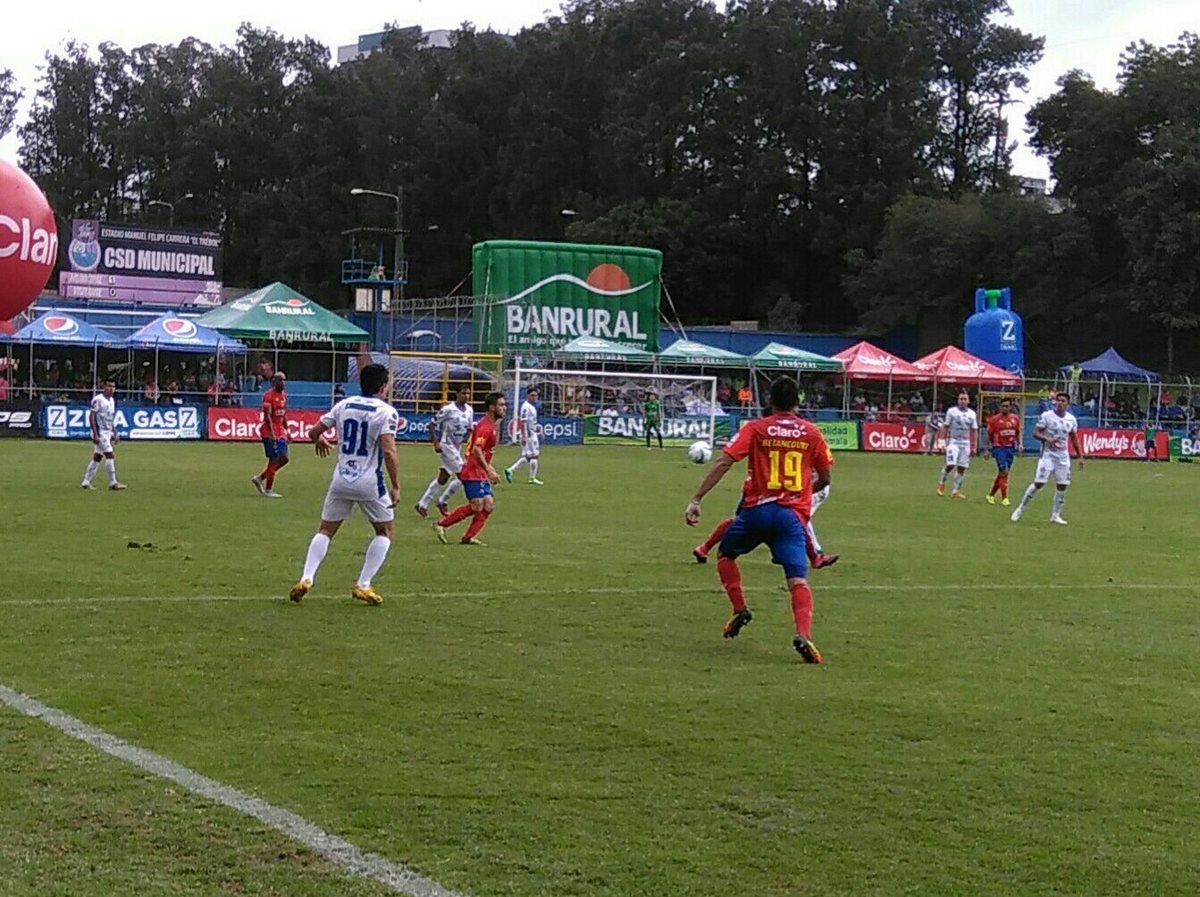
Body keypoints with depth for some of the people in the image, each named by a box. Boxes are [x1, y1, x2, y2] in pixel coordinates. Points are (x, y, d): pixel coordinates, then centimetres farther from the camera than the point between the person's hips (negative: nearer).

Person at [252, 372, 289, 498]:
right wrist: (272, 433, -27)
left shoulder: (284, 395, 12)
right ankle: (268, 490, 3)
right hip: (269, 431, -9)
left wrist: (287, 430, 18)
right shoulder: (269, 395, -14)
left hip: (280, 431, 9)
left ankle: (260, 478, 20)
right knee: (274, 459, -6)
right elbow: (267, 416, -20)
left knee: (284, 458, 7)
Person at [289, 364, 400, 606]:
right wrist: (395, 486, -15)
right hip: (369, 481, -4)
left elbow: (314, 432, 11)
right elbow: (388, 451, -19)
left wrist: (319, 441, 35)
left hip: (341, 479, 4)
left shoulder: (344, 405, 7)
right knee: (384, 532, 14)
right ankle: (363, 586, 6)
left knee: (326, 530, 15)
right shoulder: (386, 412, -8)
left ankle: (306, 578, -3)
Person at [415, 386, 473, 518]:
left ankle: (422, 505, 19)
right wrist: (436, 443, -15)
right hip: (447, 446, -8)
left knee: (442, 478, 11)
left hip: (457, 447, 8)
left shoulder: (469, 410, 6)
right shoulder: (448, 409, -14)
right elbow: (432, 424, -10)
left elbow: (469, 429, 17)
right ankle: (443, 501, 5)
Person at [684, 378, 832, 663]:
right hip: (793, 514, 1)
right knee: (798, 580, -8)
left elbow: (723, 463, -8)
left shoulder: (755, 429, 2)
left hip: (756, 509, -1)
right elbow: (824, 479, 17)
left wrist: (696, 500, -8)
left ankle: (740, 610, 13)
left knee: (725, 555, 26)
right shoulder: (811, 433, 8)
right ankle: (804, 635, -29)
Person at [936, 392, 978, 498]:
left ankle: (956, 491, 10)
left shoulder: (972, 413, 7)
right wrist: (944, 442, -9)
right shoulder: (951, 411, -3)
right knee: (950, 464, -15)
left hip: (965, 443, 4)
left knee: (961, 468, 3)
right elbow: (945, 427, -2)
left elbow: (973, 431, 11)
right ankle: (941, 482, 11)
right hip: (953, 441, -4)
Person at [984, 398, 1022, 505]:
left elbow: (1018, 432, 18)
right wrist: (987, 449, 1)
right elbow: (989, 435, 1)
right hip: (998, 447, -5)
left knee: (1001, 474, 11)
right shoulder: (994, 419, -5)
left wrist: (1019, 444, 4)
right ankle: (1004, 498, -6)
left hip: (1010, 448, 5)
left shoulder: (1015, 419, 6)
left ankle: (991, 494, 26)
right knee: (1004, 472, -13)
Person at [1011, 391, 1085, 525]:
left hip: (1063, 456, 5)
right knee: (1039, 482, -12)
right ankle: (1020, 509, 0)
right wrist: (1047, 439, -25)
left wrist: (1080, 457, 10)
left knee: (1062, 485, 3)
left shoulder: (1071, 419, 6)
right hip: (1048, 454, -5)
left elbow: (1074, 440, 15)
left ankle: (1055, 515, 16)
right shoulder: (1046, 416, -7)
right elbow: (1035, 433, -7)